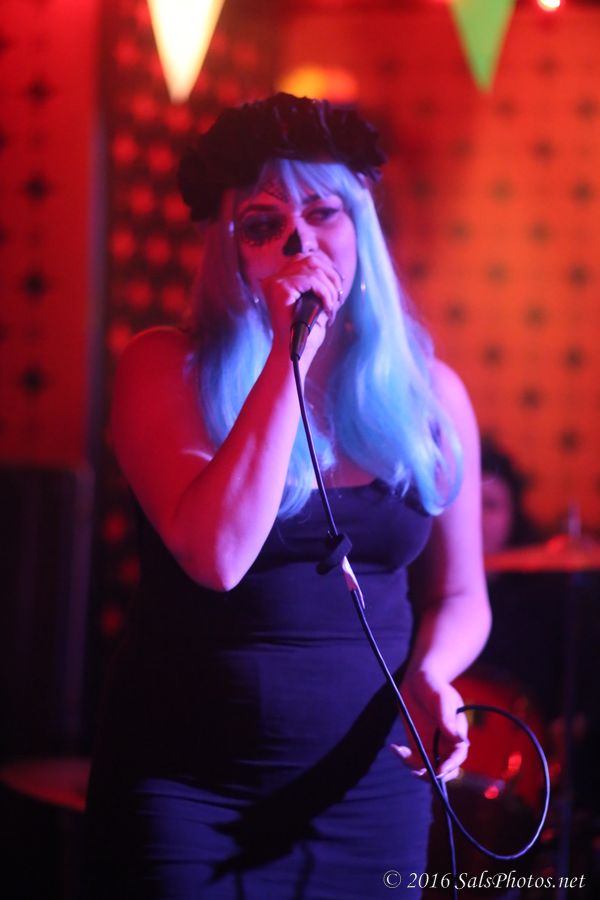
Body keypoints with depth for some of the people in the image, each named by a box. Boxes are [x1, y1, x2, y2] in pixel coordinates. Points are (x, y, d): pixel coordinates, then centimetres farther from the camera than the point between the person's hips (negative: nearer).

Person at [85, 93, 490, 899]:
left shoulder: (429, 393, 1)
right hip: (185, 792, -2)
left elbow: (459, 596, 11)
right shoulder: (166, 371, -7)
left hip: (368, 788, 3)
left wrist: (427, 677, -10)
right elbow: (218, 558, -23)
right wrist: (290, 355, -21)